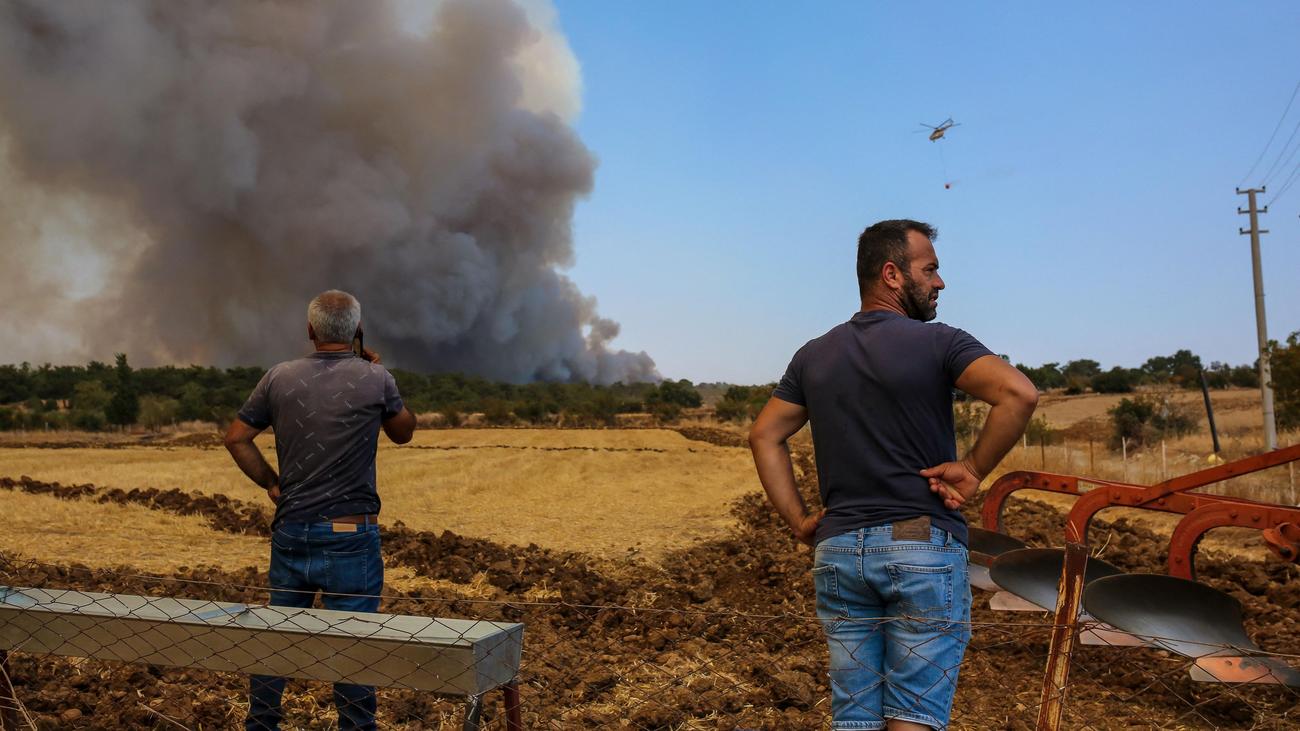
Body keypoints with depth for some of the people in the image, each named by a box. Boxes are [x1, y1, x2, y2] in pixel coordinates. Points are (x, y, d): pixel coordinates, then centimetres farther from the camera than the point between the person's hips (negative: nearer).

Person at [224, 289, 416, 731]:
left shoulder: (280, 378, 1)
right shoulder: (376, 379, -7)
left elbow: (236, 438, 6)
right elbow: (403, 432, 10)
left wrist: (269, 482, 13)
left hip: (290, 530, 4)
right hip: (350, 534, -4)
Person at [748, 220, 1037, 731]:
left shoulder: (813, 356, 11)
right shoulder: (937, 343, -6)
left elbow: (765, 436, 12)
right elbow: (1019, 394, -19)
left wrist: (799, 521, 9)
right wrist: (974, 469, -9)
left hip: (838, 550, 5)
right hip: (924, 547, -4)